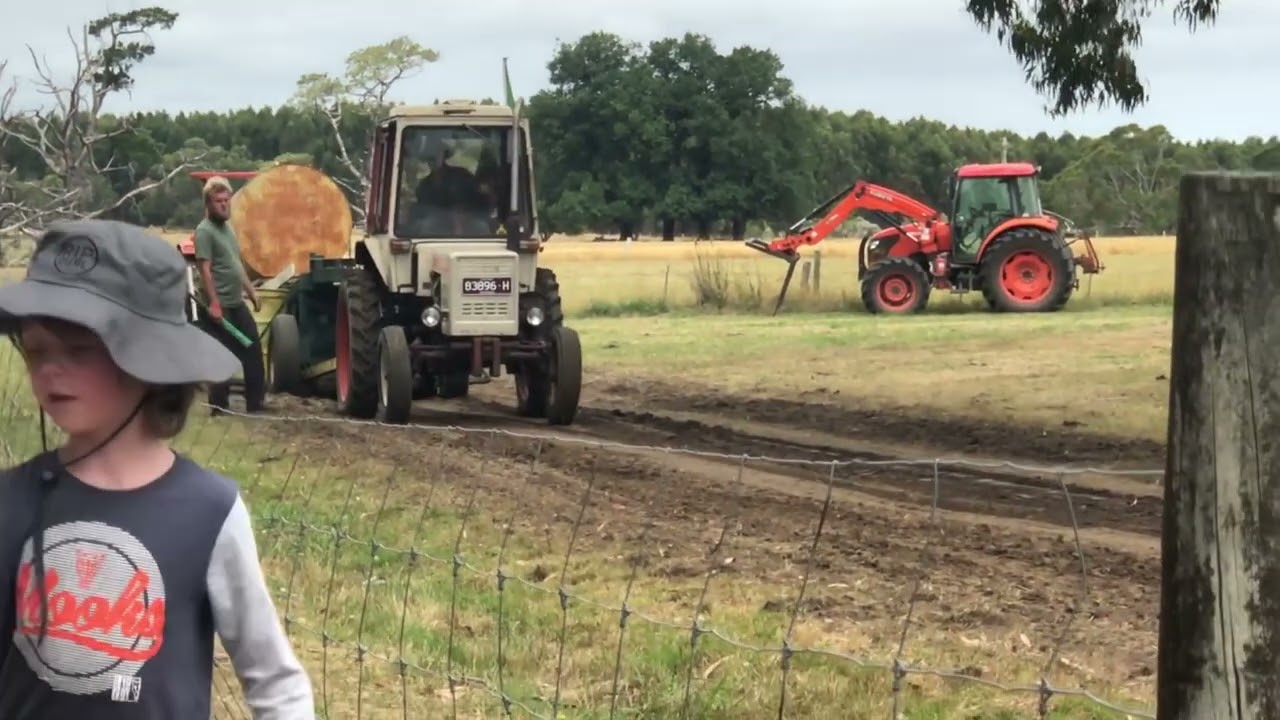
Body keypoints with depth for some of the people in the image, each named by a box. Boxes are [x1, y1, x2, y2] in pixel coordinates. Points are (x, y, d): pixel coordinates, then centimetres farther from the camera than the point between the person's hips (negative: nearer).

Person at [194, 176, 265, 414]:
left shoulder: (227, 227, 16)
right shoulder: (205, 231, -13)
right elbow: (205, 270, -20)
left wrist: (250, 290, 20)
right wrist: (214, 303, -25)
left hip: (237, 303, 9)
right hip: (220, 306, -9)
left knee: (253, 349, 10)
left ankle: (255, 402, 17)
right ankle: (219, 406, 6)